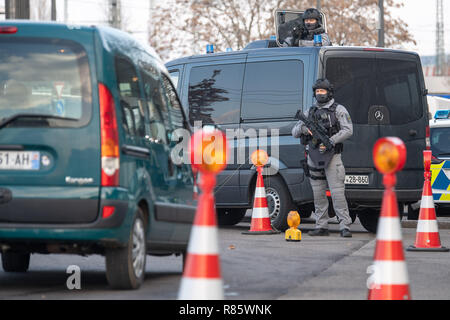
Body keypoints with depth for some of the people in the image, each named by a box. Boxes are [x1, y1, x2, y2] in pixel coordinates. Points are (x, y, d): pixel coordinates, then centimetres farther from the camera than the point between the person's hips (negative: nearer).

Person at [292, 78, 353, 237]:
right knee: (318, 194, 7)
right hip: (313, 156, 5)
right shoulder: (311, 111, 17)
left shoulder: (338, 110, 3)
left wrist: (330, 141, -17)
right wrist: (304, 128, -7)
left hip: (331, 156, -5)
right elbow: (295, 132, 16)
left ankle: (345, 227, -14)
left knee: (337, 192, -12)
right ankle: (321, 226, 12)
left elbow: (348, 130, -7)